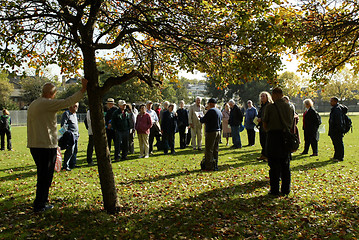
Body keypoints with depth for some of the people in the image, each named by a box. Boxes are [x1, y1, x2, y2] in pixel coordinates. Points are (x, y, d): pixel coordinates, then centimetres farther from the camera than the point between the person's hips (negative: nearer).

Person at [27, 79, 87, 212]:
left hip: (34, 145, 9)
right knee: (45, 176, 1)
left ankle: (43, 200, 30)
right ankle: (40, 205, 8)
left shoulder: (33, 105, 15)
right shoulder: (47, 103, -14)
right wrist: (83, 89, -10)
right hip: (46, 146, -9)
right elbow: (67, 102, -17)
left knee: (43, 175, 19)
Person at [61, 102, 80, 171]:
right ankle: (65, 166, -6)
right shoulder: (66, 113, -6)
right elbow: (63, 125, -12)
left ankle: (72, 164, 19)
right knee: (70, 150, -11)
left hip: (76, 135, 9)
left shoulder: (75, 114, 20)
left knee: (75, 150, 10)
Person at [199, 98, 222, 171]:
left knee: (209, 150, -3)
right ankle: (215, 166, 18)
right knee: (215, 150, 13)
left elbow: (203, 120, -15)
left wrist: (200, 118, 8)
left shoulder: (211, 111, -14)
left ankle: (208, 167, -2)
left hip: (211, 132, -9)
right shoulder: (219, 111, 13)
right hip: (218, 131, 9)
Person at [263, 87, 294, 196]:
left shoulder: (270, 107, -10)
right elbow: (291, 123, 10)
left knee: (274, 165, 2)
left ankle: (275, 190, 7)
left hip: (273, 137, -5)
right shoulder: (289, 107, 6)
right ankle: (286, 189, 19)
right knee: (285, 164, 13)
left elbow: (265, 125, -4)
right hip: (286, 137, 5)